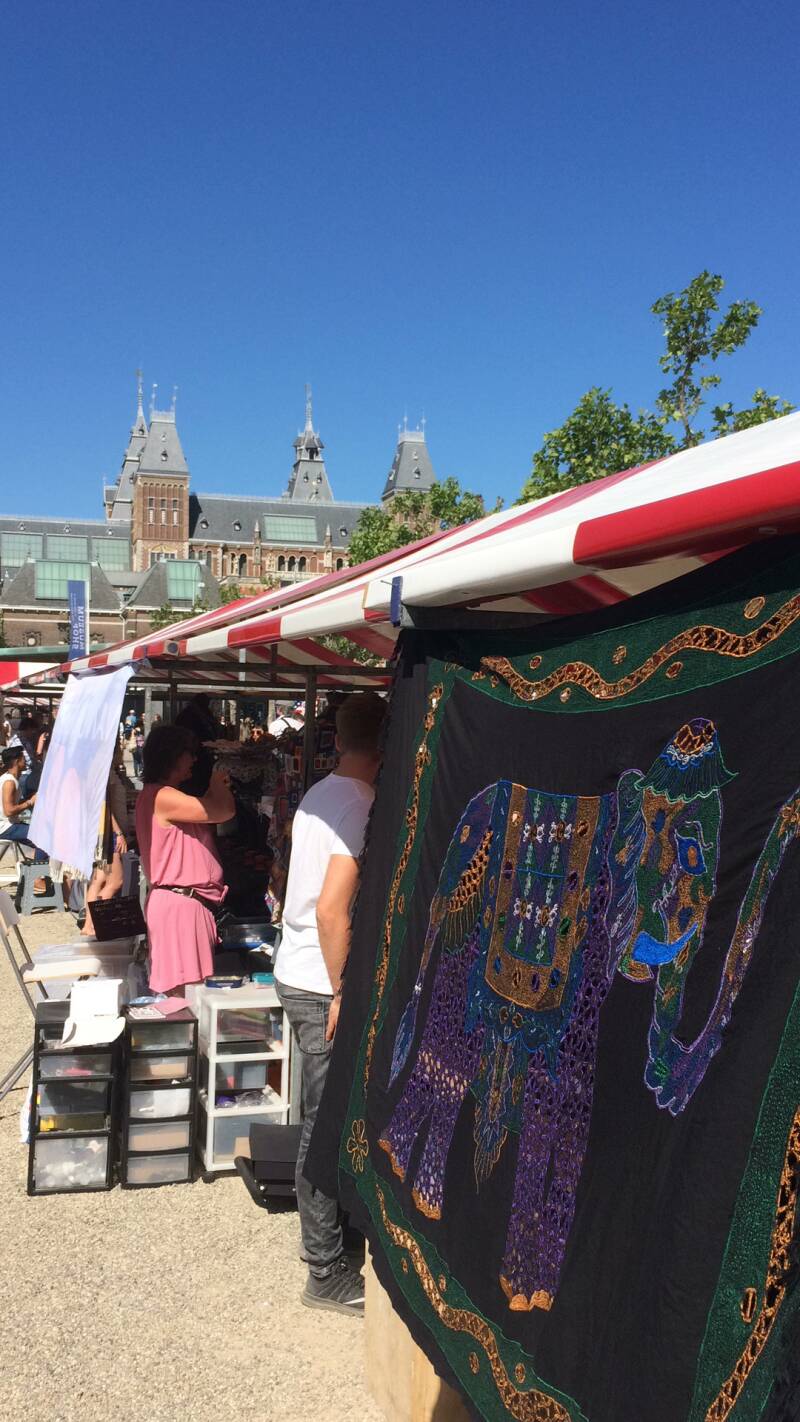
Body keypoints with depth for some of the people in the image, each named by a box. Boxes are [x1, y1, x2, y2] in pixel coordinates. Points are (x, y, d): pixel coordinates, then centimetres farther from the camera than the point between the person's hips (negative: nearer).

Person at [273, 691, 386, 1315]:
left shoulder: (317, 796, 9)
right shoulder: (362, 806, -20)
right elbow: (332, 909, -26)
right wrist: (343, 994, -18)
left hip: (296, 975, 9)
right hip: (323, 986, -9)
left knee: (325, 1119, 22)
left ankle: (325, 1234, 38)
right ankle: (328, 1274, 15)